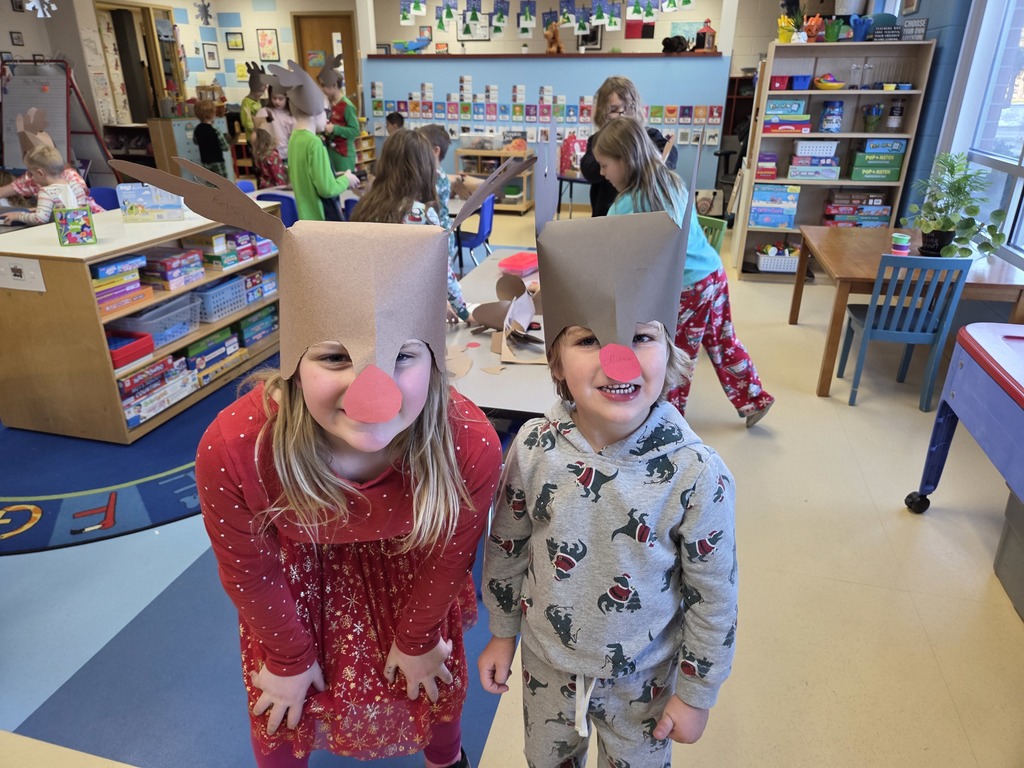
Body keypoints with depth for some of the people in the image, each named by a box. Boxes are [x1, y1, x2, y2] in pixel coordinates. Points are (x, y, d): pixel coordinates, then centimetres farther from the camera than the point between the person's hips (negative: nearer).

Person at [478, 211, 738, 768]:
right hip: (547, 661, 2)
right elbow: (507, 548, -4)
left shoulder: (697, 474, -26)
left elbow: (714, 596, -13)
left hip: (642, 678, -2)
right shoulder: (533, 448, -20)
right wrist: (502, 632, 7)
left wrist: (696, 694, -4)